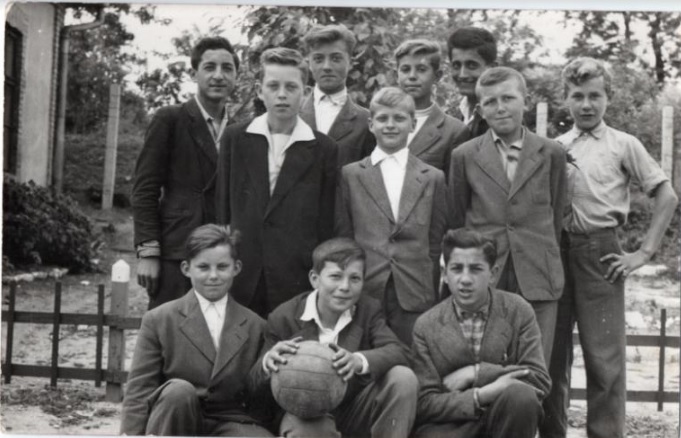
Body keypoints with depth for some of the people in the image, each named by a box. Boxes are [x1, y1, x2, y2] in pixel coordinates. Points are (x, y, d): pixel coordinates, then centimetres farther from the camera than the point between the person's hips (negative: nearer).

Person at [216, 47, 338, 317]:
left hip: (297, 280, -1)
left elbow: (326, 223, 3)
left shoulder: (324, 150, 2)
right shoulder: (235, 139, 6)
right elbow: (222, 207, 9)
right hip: (240, 276, 1)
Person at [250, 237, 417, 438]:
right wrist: (268, 362, -33)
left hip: (356, 409, 3)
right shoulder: (283, 317, -11)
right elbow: (257, 382, -6)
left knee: (404, 377, -23)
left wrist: (360, 361, -45)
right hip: (307, 413, -2)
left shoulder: (369, 309, -6)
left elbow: (400, 353, -23)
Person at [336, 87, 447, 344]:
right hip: (364, 292, 0)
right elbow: (342, 236, 8)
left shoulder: (433, 178, 9)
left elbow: (436, 243, 9)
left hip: (414, 296, 1)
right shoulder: (350, 175, 7)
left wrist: (432, 293, 5)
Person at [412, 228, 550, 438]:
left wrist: (475, 373, -17)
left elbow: (539, 381, -8)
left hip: (505, 420, 2)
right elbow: (425, 403, -5)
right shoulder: (426, 326, -2)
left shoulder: (518, 311, -2)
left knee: (521, 395, -32)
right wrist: (482, 395, -21)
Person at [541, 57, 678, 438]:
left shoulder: (623, 145, 2)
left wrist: (644, 253, -6)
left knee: (605, 357, 0)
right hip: (555, 251, 3)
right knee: (552, 354, 8)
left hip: (599, 253, -3)